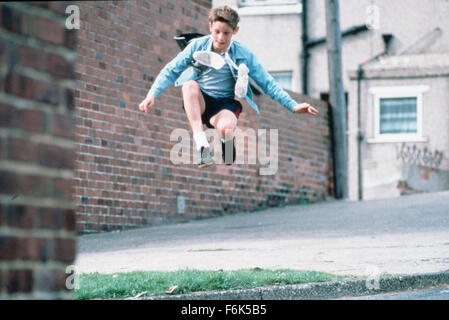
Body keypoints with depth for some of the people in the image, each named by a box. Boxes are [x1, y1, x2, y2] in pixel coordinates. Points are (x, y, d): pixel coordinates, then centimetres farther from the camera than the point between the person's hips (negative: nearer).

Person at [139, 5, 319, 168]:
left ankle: (228, 157, -4)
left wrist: (293, 106, -5)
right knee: (190, 84, -35)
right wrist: (152, 94, -14)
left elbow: (267, 83, 3)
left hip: (226, 104, -2)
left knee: (226, 127, -40)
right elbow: (171, 71, 0)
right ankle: (201, 144, -40)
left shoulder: (243, 55, -1)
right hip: (199, 102, 2)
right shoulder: (197, 46, -1)